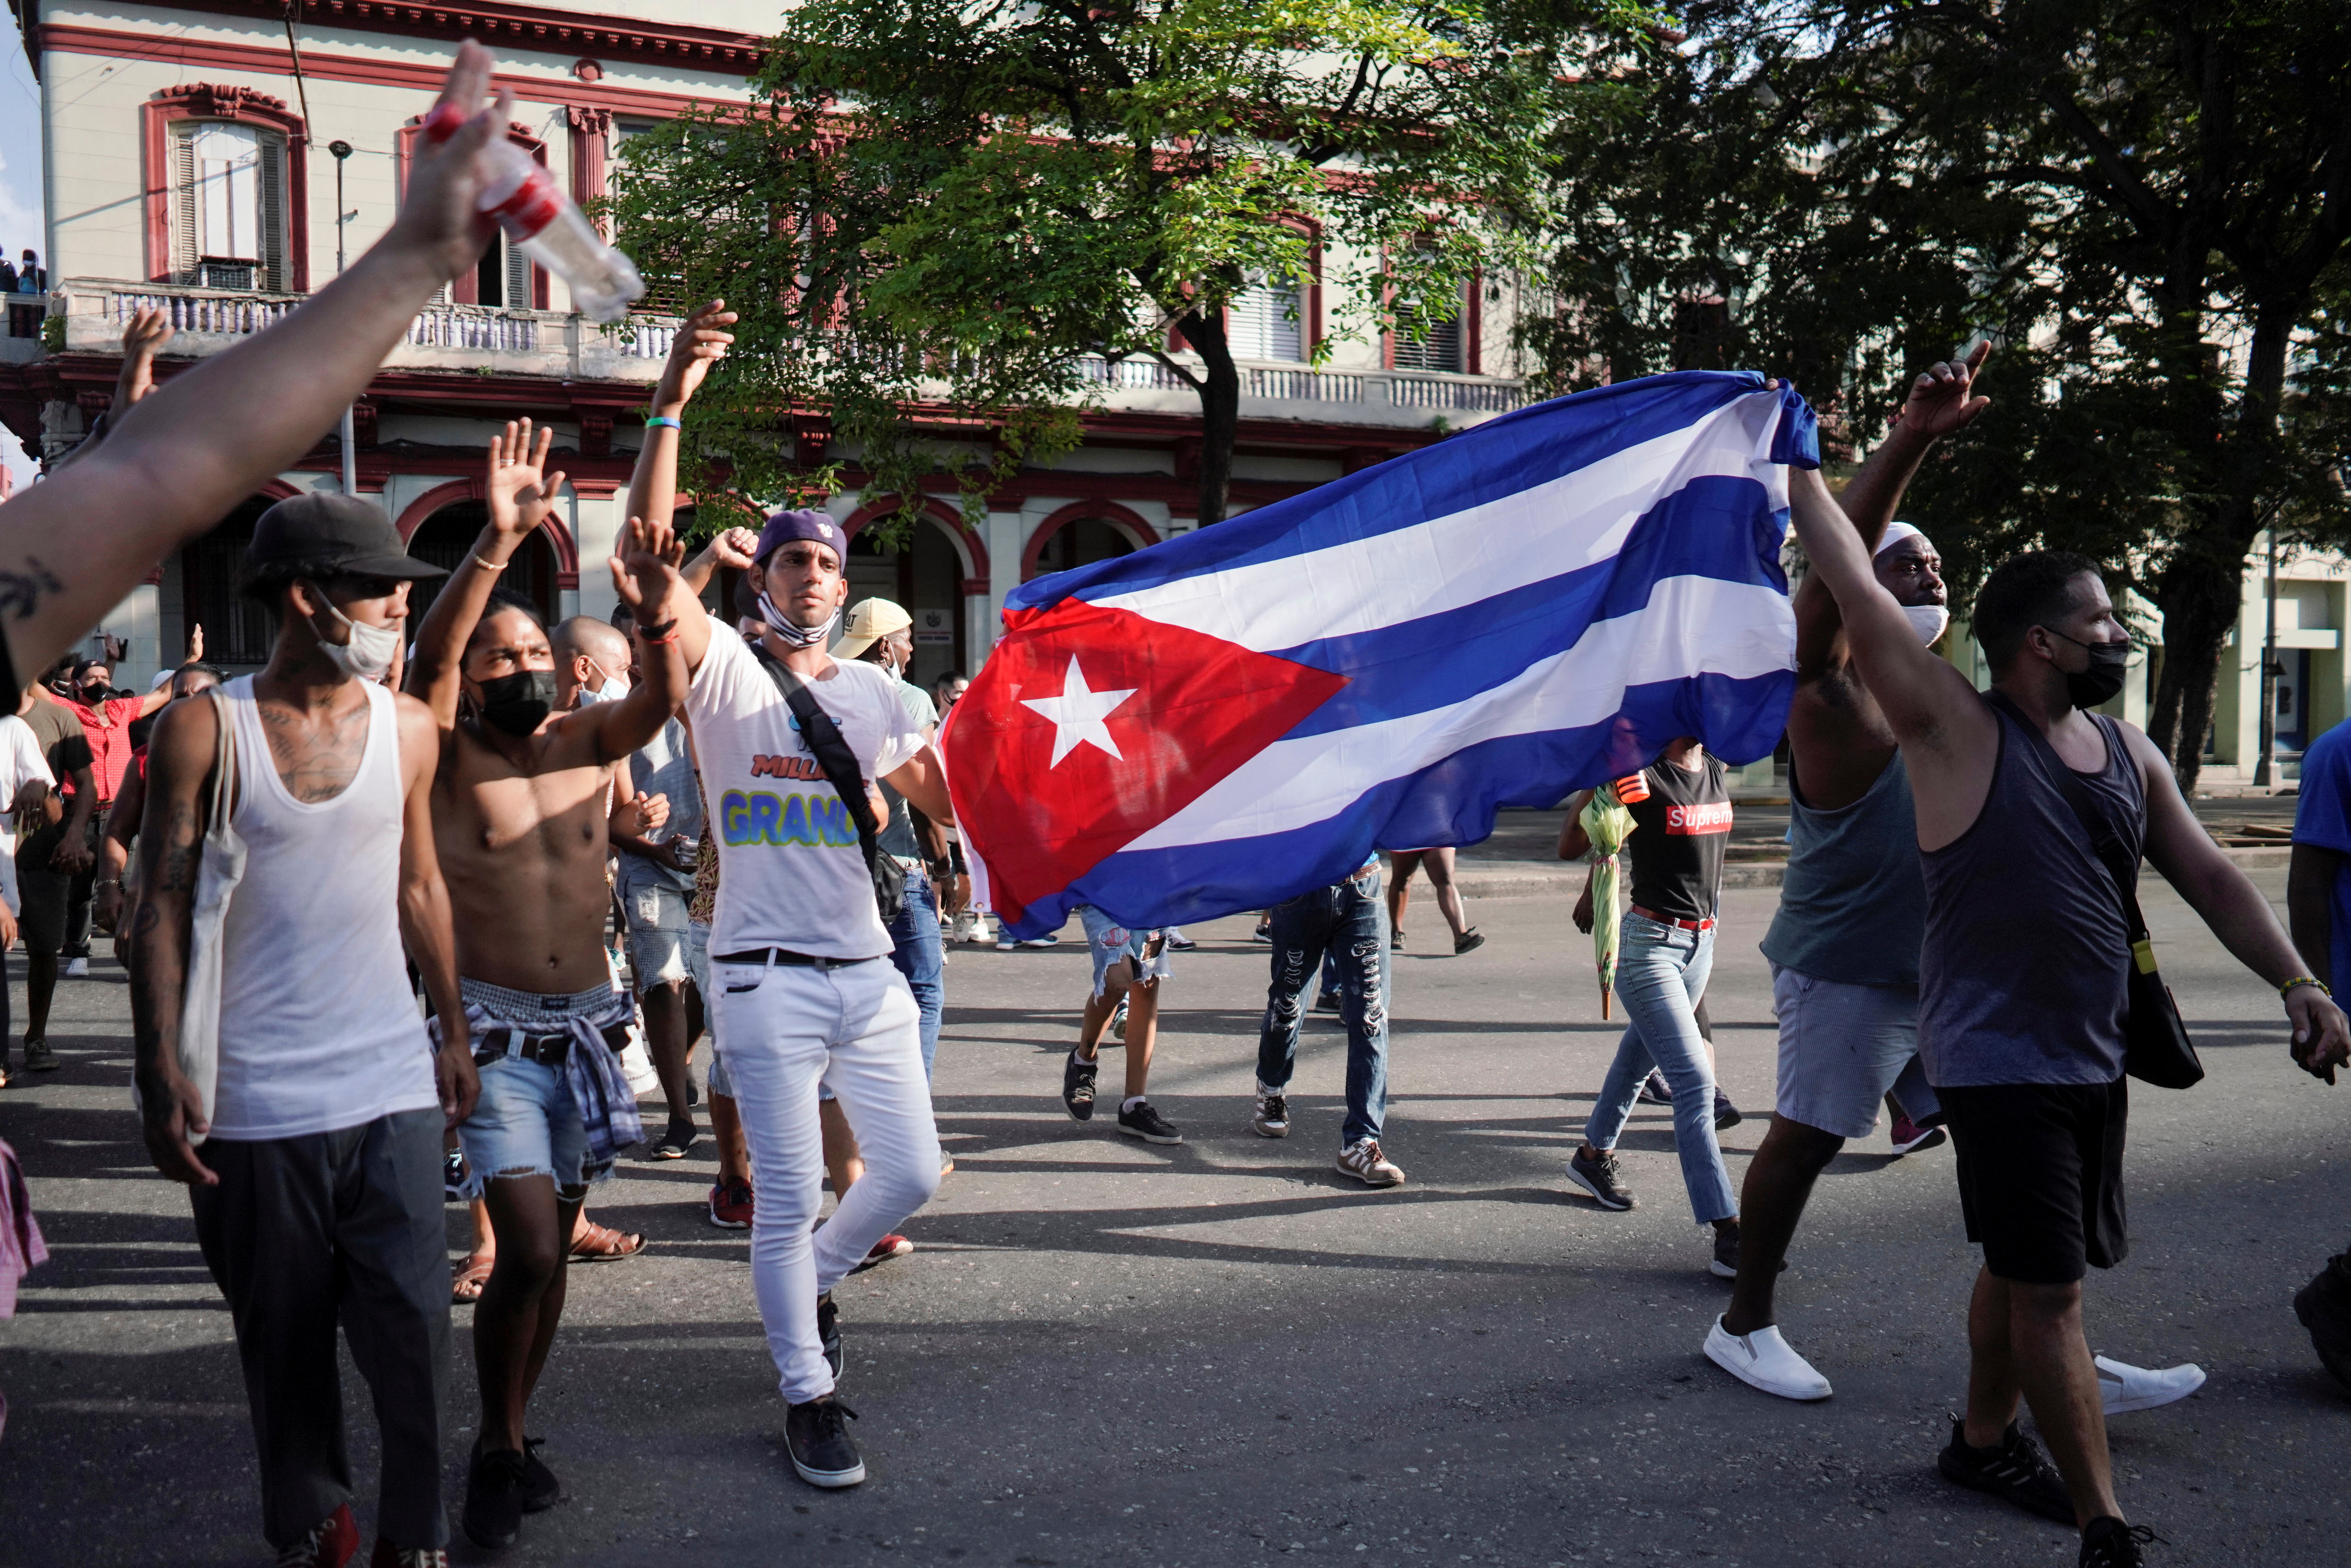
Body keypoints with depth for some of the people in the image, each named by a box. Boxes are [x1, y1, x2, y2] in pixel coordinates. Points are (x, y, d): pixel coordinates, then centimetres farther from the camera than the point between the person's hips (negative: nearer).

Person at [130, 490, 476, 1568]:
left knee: (411, 1327, 1)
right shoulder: (204, 729, -5)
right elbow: (161, 911, -4)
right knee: (284, 1336, 11)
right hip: (255, 1103, -2)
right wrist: (162, 1077, -9)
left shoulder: (409, 727, 4)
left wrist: (455, 1034, 12)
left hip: (392, 1085, 2)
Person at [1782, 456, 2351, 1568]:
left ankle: (1983, 1442, 39)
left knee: (2023, 1270, 20)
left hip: (2093, 1060, 8)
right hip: (1997, 1062, -7)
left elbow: (2207, 875, 12)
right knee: (2049, 1290, -3)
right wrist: (1795, 468, -11)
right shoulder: (1961, 733, -13)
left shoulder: (2129, 753, 9)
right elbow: (1856, 590, -16)